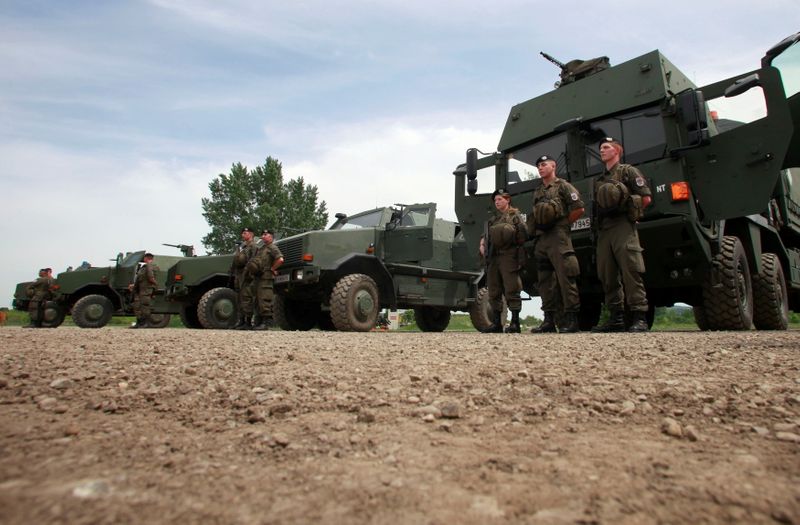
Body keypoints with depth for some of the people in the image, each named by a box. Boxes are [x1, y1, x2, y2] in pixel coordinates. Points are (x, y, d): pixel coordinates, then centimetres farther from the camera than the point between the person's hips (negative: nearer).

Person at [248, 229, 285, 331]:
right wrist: (252, 268, 11)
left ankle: (266, 322, -14)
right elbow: (255, 261, 31)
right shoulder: (261, 249, 24)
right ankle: (261, 321, 17)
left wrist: (272, 269, -12)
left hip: (266, 277, -10)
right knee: (258, 300, 11)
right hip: (259, 277, 10)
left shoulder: (272, 247, -4)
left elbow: (280, 260, -20)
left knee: (264, 300, -14)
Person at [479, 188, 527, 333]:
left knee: (511, 290, -8)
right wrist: (482, 244, 6)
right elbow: (485, 235, 25)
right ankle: (496, 323, 11)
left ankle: (515, 323, -5)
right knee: (494, 292, 6)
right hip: (493, 257, 6)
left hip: (508, 257, -6)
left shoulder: (515, 215, 7)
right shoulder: (493, 219, 24)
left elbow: (523, 235, -2)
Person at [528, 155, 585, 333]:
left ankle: (571, 319, -8)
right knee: (545, 280, 6)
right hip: (541, 238, 7)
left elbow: (579, 208, -4)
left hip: (558, 237, -7)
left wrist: (563, 223, 0)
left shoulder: (563, 186, 3)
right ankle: (549, 319, 10)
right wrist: (534, 229, 10)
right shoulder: (537, 192, 23)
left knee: (565, 277, -11)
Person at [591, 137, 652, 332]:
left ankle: (639, 318, -11)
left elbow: (646, 198, 0)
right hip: (603, 231, 7)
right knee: (608, 277, 4)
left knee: (631, 273, -12)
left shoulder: (628, 171, 7)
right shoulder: (599, 180, 25)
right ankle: (616, 319, 9)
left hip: (623, 228, -7)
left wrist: (630, 211, 4)